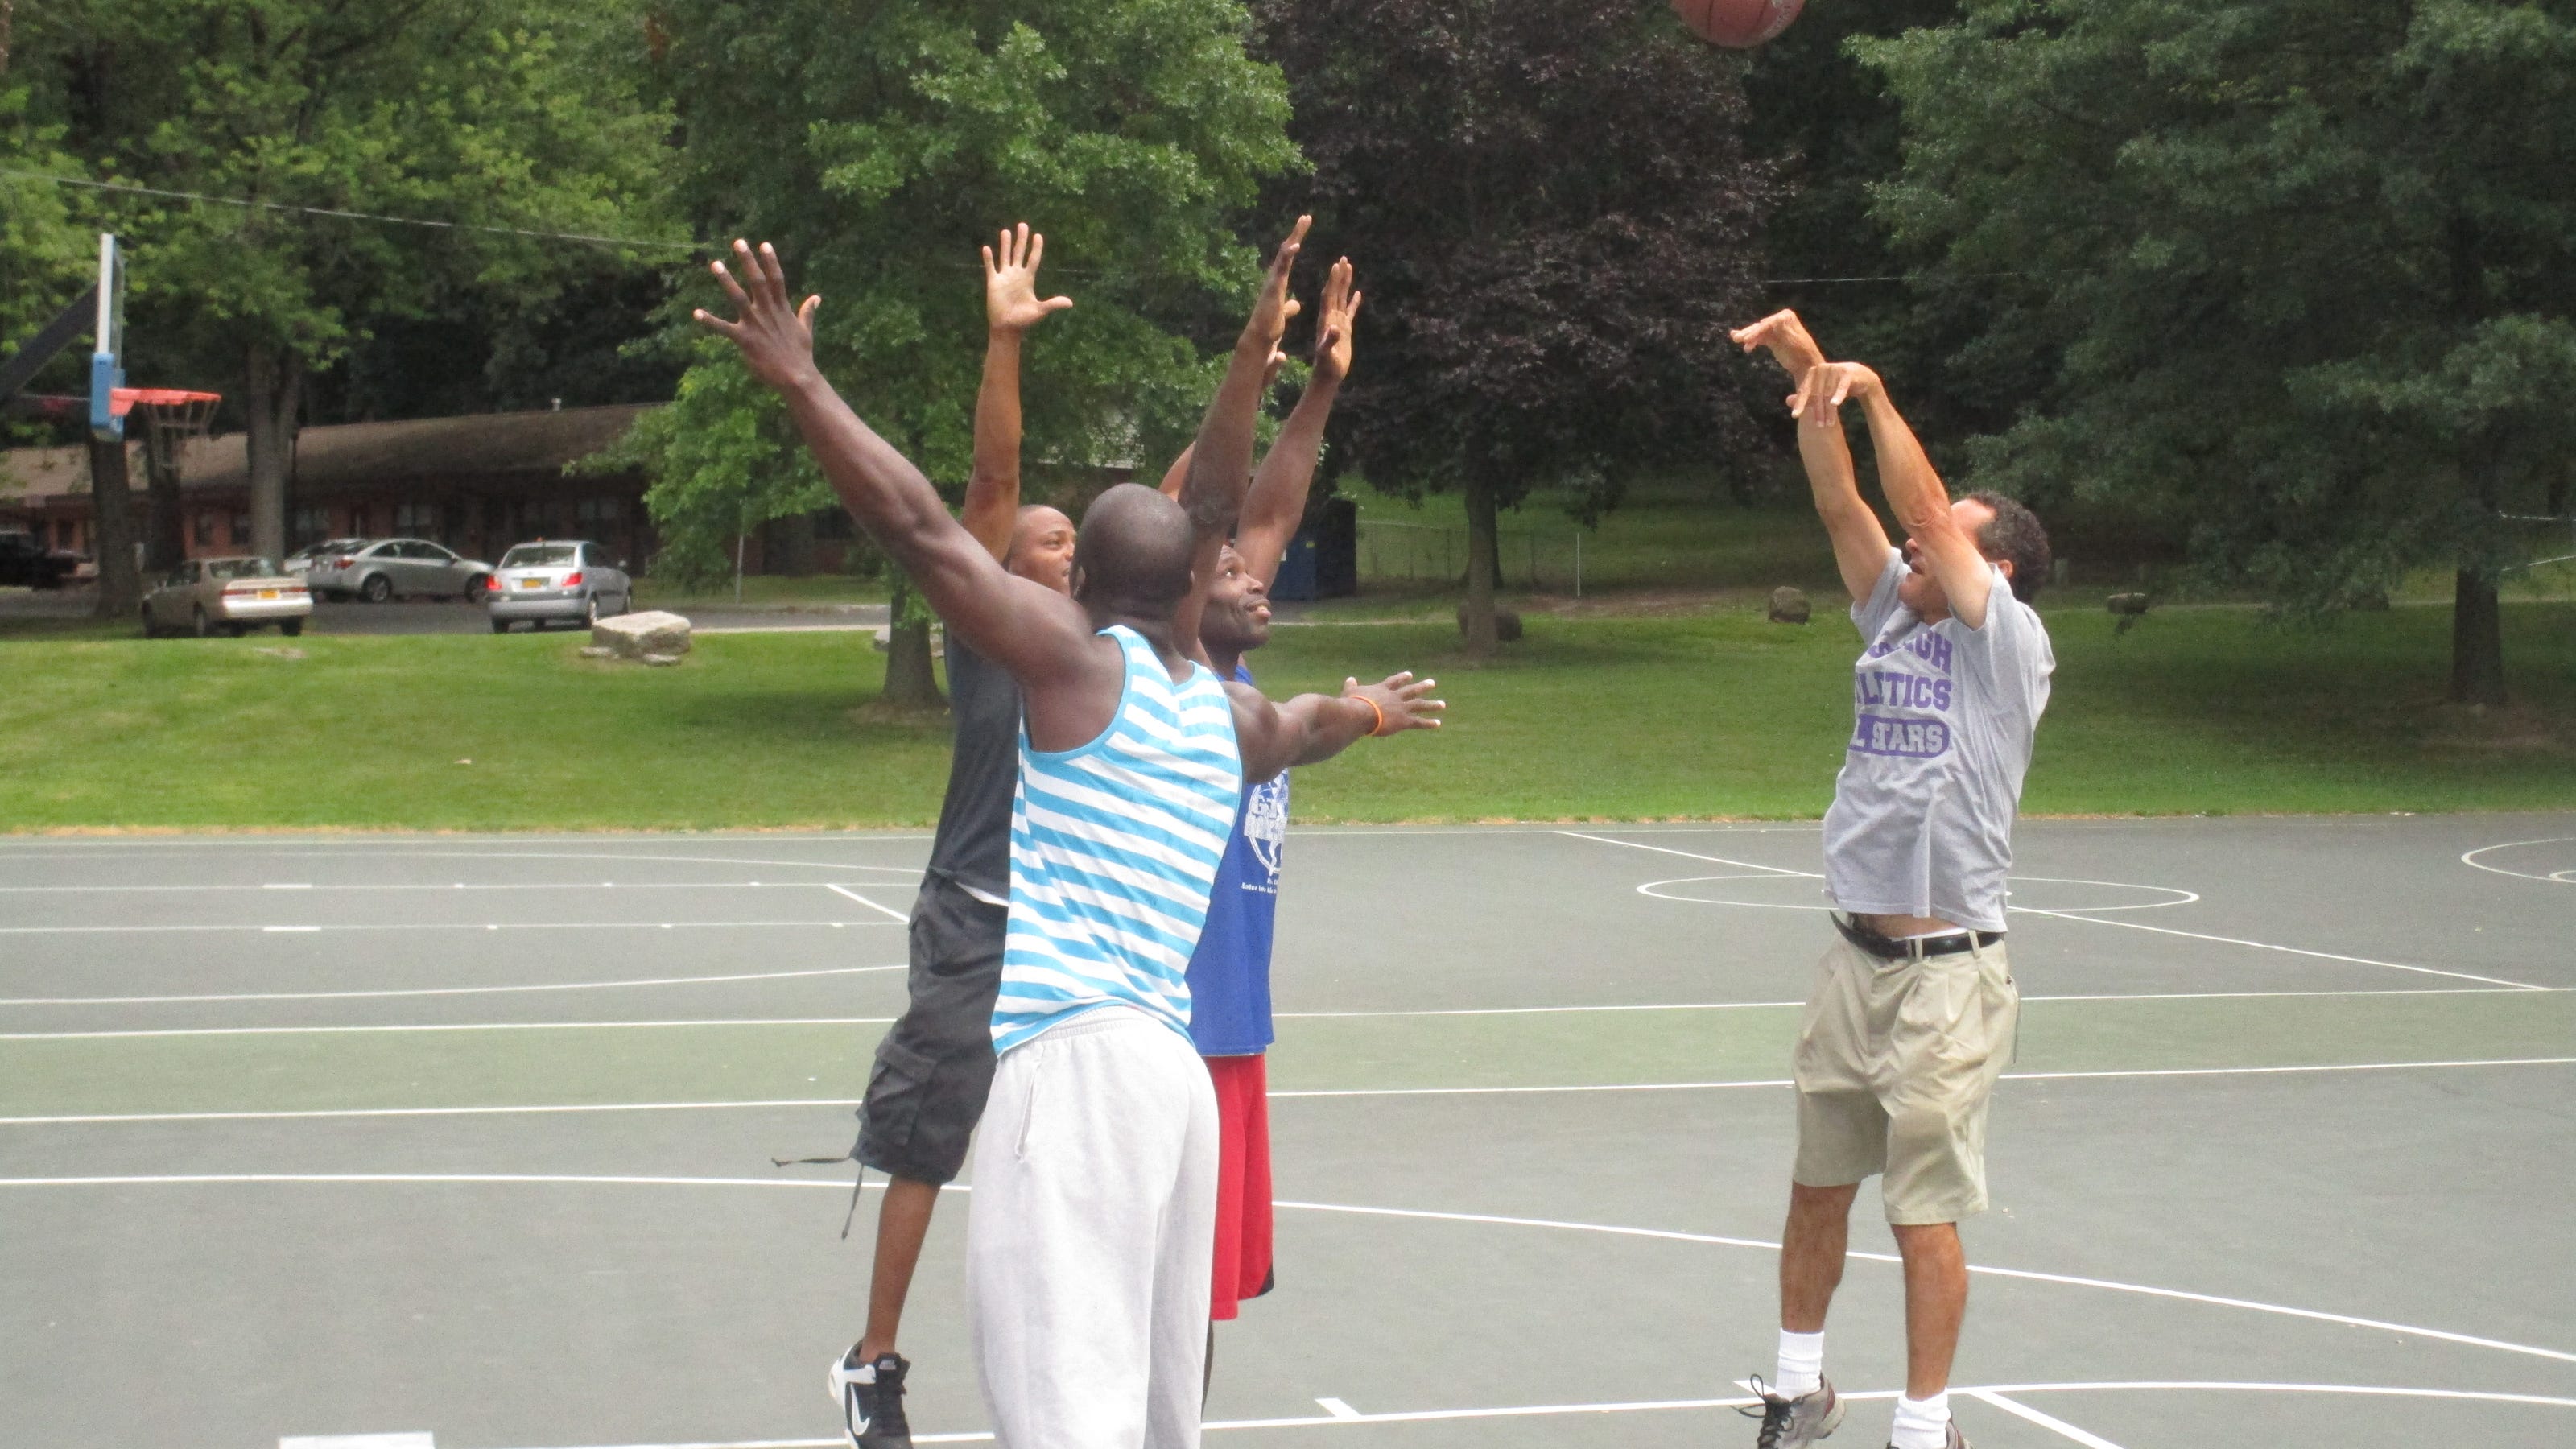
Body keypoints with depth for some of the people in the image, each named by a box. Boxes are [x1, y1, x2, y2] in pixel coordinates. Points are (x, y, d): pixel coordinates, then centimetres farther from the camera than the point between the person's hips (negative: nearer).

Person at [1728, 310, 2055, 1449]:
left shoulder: (2008, 642, -7)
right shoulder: (1895, 621, 10)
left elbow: (1923, 509, -16)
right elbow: (1842, 506, 3)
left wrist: (1873, 391, -13)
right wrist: (1812, 383, -6)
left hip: (1945, 971, -7)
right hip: (1855, 957, 7)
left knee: (1925, 1213, -1)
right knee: (1817, 1187, 14)